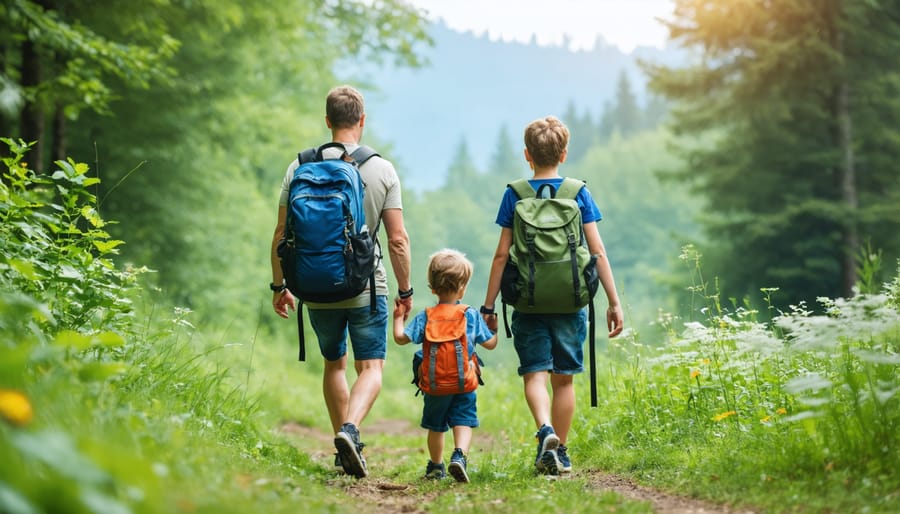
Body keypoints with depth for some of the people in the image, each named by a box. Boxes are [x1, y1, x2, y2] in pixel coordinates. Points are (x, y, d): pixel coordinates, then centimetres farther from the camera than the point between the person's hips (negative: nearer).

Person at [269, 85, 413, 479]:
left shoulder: (300, 168, -1)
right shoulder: (383, 170, -4)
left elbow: (282, 234, 0)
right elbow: (397, 239, -4)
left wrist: (279, 285, 10)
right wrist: (405, 290, 6)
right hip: (367, 288, -2)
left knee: (334, 364, 19)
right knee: (371, 368, 5)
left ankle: (345, 449, 22)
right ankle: (350, 429, -21)